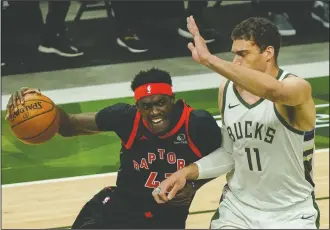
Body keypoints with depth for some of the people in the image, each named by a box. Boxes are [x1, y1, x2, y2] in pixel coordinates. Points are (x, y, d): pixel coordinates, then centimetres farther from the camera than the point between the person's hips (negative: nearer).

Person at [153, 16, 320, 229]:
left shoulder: (297, 88, -18)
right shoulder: (227, 90, -1)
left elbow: (272, 91, -44)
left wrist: (209, 59, -47)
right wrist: (187, 172, -3)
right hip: (238, 207, 4)